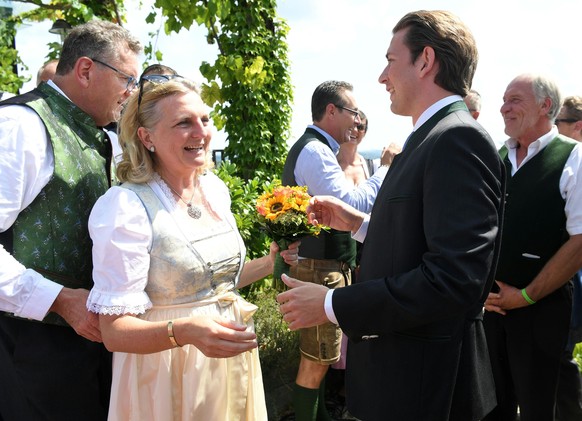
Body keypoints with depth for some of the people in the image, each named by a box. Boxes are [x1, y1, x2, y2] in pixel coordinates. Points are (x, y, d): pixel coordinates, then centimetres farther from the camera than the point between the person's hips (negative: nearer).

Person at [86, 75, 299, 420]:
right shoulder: (126, 206, -19)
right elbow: (115, 330, -20)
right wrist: (182, 331, -35)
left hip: (231, 359, 7)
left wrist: (269, 263, 1)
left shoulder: (215, 188, 2)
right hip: (167, 375, -6)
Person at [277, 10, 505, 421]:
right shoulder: (433, 138, 9)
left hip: (424, 383, -8)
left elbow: (453, 278, -28)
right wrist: (360, 223, 5)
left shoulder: (459, 139, -20)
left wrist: (332, 305, -23)